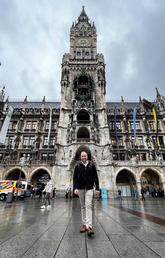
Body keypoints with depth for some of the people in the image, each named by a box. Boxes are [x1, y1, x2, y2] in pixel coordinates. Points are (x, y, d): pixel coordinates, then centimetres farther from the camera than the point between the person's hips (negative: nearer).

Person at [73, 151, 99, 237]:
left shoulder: (92, 165, 5)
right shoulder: (77, 166, 5)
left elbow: (95, 177, 6)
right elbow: (75, 178, 2)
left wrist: (97, 188, 1)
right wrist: (75, 188, -11)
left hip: (89, 188, -1)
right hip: (80, 188, 2)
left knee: (88, 206, -10)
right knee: (83, 207, 9)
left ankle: (89, 227, -10)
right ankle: (84, 225, 19)